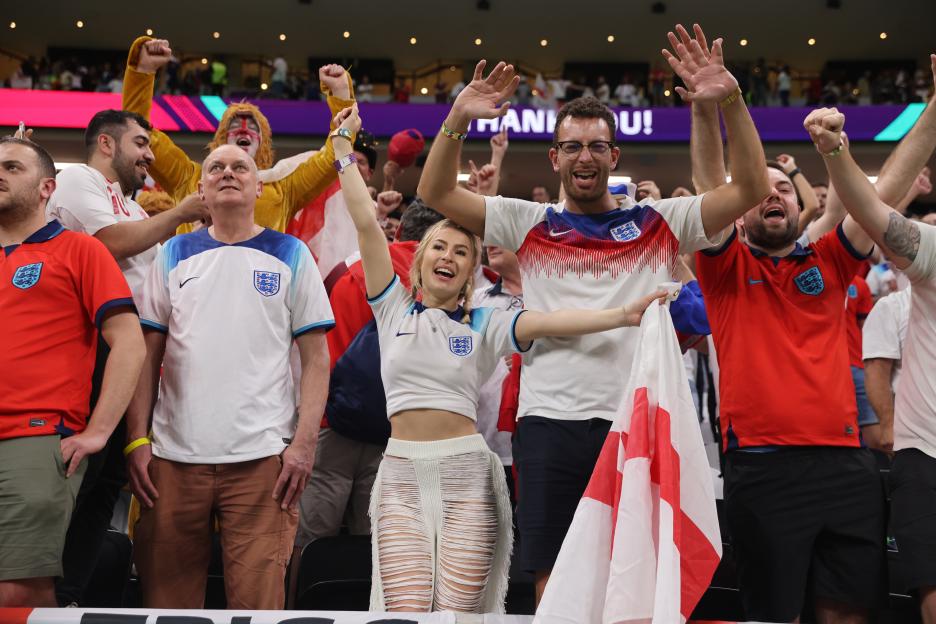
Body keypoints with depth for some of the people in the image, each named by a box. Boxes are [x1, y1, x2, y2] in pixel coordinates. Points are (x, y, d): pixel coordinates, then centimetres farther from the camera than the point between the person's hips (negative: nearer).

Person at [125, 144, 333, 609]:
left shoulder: (290, 255, 8)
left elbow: (316, 358, 4)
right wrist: (137, 440, 0)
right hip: (173, 457, 2)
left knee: (258, 602, -5)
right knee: (167, 602, 5)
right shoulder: (174, 255, 13)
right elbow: (148, 355, 11)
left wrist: (304, 443, -7)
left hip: (261, 457, -2)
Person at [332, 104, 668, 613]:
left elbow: (549, 322, -8)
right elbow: (365, 223, 5)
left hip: (465, 474, 0)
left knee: (460, 612, -4)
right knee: (407, 611, -9)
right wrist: (344, 146, 4)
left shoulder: (484, 326, 8)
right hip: (401, 474, 0)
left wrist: (622, 315, -23)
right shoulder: (394, 308, 9)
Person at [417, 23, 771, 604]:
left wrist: (732, 102, -11)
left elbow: (752, 189, 1)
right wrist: (458, 119, -8)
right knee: (553, 579, 5)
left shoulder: (659, 223, 9)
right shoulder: (529, 224, 11)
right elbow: (436, 193, 7)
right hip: (549, 420, 1)